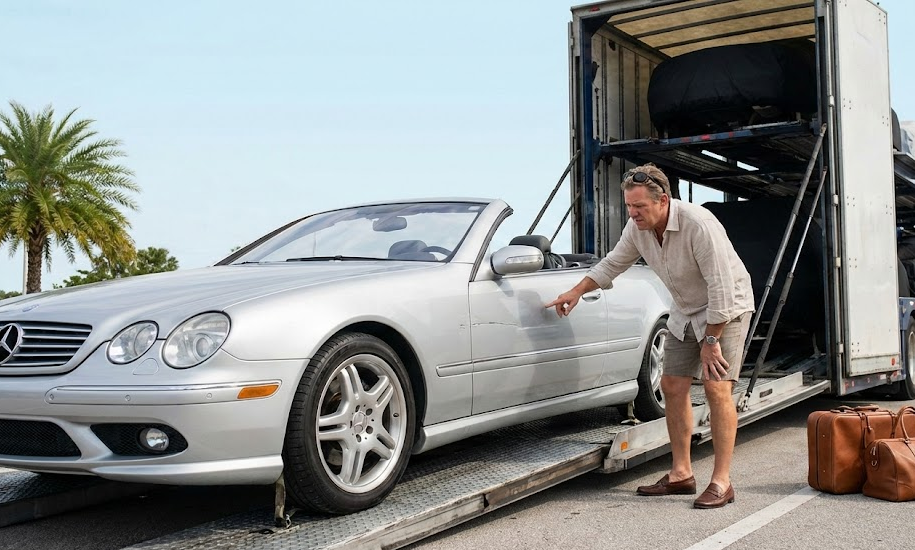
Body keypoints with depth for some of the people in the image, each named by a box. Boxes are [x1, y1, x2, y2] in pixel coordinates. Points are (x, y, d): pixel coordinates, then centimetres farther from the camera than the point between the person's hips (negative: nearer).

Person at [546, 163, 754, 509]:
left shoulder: (699, 225, -31)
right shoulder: (637, 227, -9)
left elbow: (721, 288, -28)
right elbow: (612, 263, 9)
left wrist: (710, 340, -23)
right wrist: (576, 292, 3)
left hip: (727, 308, -7)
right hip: (686, 311, 7)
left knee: (717, 387, -15)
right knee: (672, 385, 3)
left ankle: (721, 483, -10)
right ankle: (681, 474, 11)